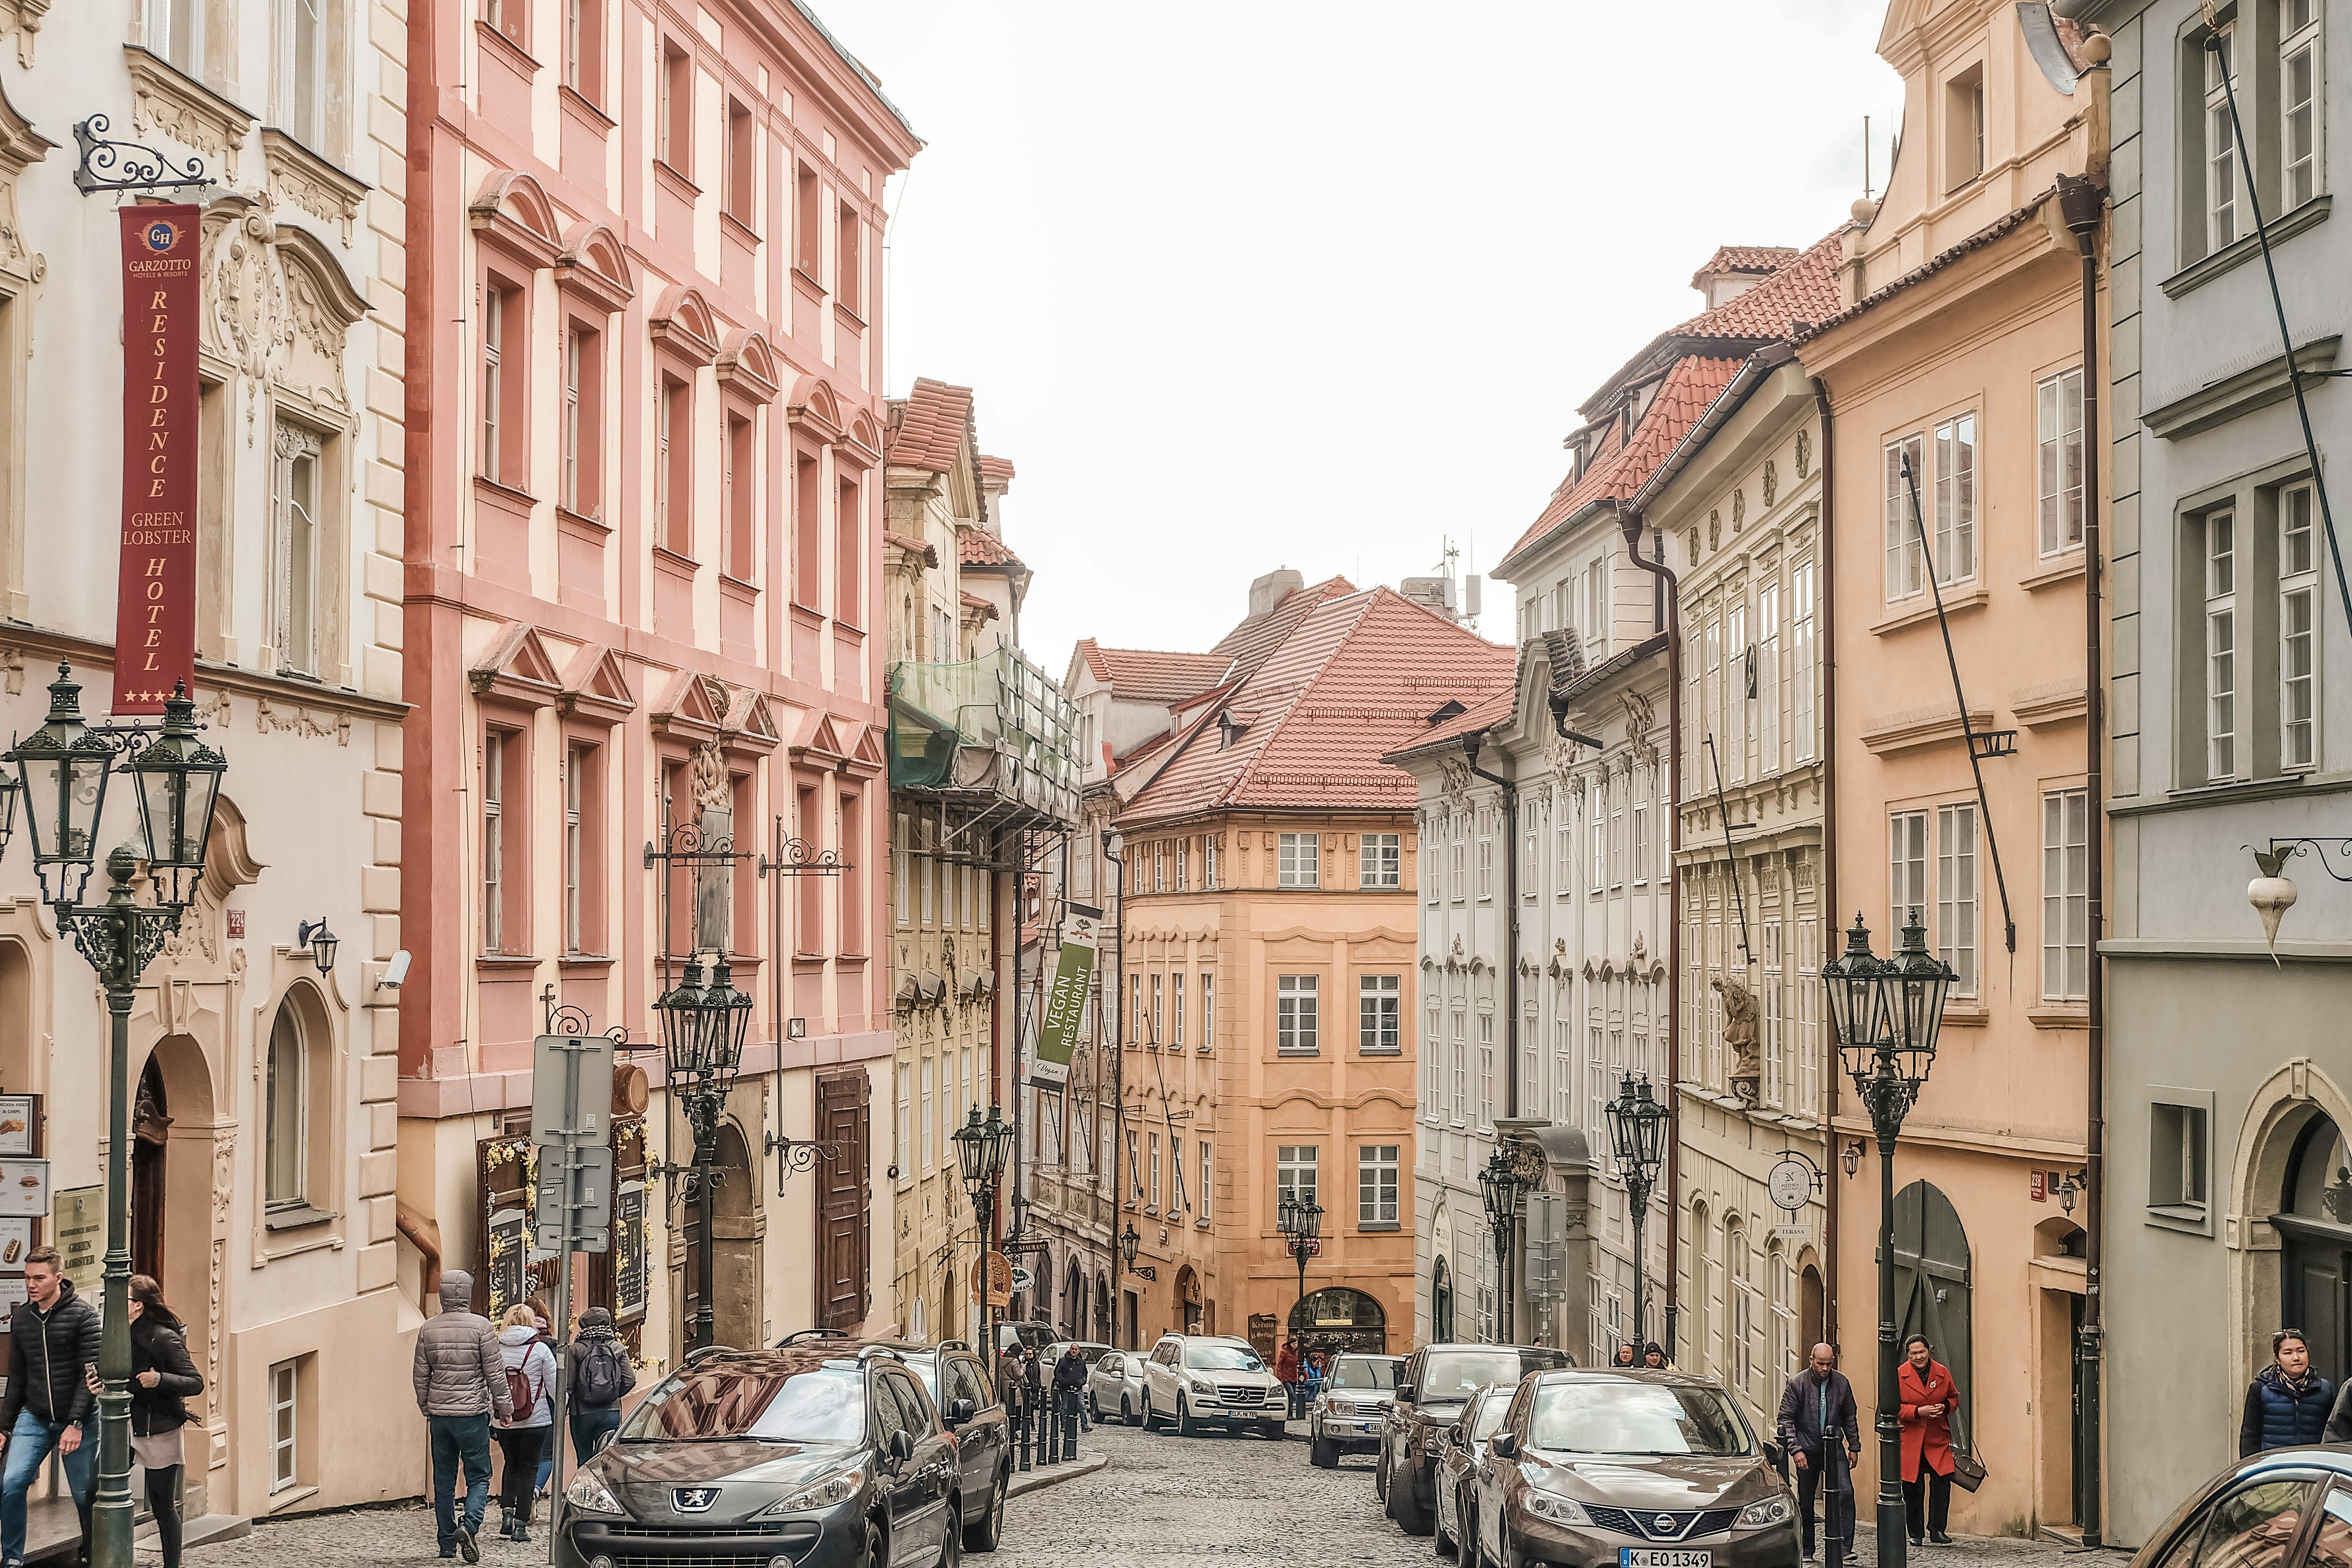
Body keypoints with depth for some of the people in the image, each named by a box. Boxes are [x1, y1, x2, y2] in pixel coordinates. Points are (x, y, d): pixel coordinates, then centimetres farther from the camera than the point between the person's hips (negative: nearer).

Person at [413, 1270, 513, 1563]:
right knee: (479, 1477, 3)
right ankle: (469, 1524, -21)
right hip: (473, 1413, -3)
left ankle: (447, 1543, 14)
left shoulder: (429, 1329, 3)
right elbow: (495, 1372, -5)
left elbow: (421, 1376, 9)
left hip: (439, 1415, 3)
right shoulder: (481, 1326, -8)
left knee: (444, 1481, 11)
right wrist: (503, 1406, 7)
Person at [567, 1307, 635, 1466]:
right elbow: (629, 1380, 1)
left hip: (582, 1413, -1)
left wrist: (562, 1415, 3)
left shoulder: (576, 1350, -3)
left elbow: (568, 1386, -5)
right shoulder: (618, 1349, 4)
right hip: (611, 1411, 1)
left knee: (584, 1460, 7)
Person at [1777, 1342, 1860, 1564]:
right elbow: (1786, 1419, -6)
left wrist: (1854, 1446, 11)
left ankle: (1844, 1547, -13)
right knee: (1805, 1502, 6)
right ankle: (1807, 1552, 17)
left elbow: (1849, 1417, 13)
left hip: (1834, 1448, 1)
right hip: (1807, 1451, -1)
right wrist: (1795, 1449, -14)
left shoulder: (1841, 1383, 2)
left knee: (1845, 1492, -15)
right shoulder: (1797, 1384, -7)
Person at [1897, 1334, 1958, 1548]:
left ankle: (1937, 1530, 4)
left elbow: (1954, 1397, 18)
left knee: (1942, 1482, -8)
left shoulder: (1943, 1373, 5)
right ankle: (1916, 1533, 15)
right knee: (1913, 1489, 3)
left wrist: (1945, 1407, -4)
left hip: (1938, 1438, 2)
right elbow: (1895, 1407, -3)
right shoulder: (1899, 1375, -3)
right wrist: (1918, 1412, -17)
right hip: (1910, 1439, -2)